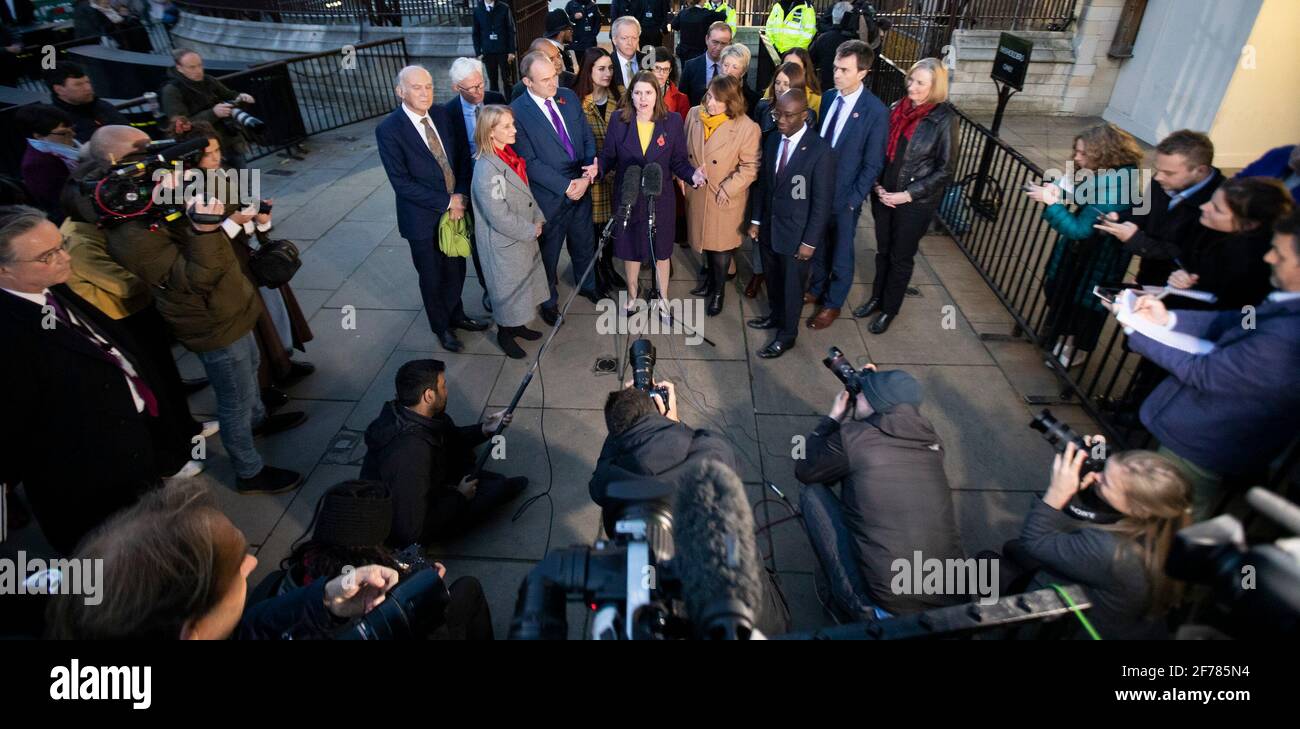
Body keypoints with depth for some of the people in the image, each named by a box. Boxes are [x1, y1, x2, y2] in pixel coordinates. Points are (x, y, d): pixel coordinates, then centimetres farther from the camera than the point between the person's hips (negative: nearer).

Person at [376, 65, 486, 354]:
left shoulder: (441, 114, -2)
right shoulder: (388, 130, -18)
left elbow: (462, 156, 3)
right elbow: (401, 183, -19)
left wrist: (462, 196, -11)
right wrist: (446, 202, -19)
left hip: (456, 208, 5)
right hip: (423, 217, -5)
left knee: (456, 269, 20)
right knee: (432, 276, 13)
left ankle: (456, 314, 45)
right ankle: (441, 327, 35)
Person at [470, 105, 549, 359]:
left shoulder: (509, 156, 0)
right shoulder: (486, 169, -26)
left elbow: (526, 193, 11)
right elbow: (499, 216, -26)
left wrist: (537, 220, -1)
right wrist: (531, 230, -15)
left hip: (524, 234, 8)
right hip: (504, 241, -8)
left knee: (524, 280, 21)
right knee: (507, 287, 9)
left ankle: (517, 324, 42)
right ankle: (504, 333, 30)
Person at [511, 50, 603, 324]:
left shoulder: (569, 97, 0)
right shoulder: (517, 112, -17)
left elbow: (587, 137, 6)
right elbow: (530, 162, -19)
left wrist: (593, 165, -13)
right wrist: (566, 186, -20)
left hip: (581, 187, 5)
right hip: (549, 196, -5)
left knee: (584, 244, 23)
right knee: (548, 253, 14)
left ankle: (586, 285, 49)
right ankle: (549, 301, 36)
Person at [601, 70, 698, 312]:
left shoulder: (673, 121, -6)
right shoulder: (618, 120, -5)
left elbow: (679, 160, -3)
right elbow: (608, 156, -3)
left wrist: (692, 174, -23)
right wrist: (597, 168, -24)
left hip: (660, 198, 0)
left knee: (661, 251, 14)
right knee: (630, 249, 16)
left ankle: (662, 297, 37)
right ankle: (632, 296, 40)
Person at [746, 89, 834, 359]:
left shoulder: (820, 149, -18)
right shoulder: (772, 140, 0)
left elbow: (823, 201, -15)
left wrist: (810, 241, -15)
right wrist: (756, 220, 7)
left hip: (796, 232, -5)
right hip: (769, 226, 5)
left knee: (791, 285, 11)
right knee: (772, 279, 22)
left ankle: (787, 334, 30)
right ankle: (776, 316, 46)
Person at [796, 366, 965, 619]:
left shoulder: (852, 436, -10)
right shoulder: (929, 439, 4)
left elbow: (804, 471, 10)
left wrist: (833, 417, 18)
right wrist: (872, 385, 25)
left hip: (882, 609, -5)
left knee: (813, 493, 8)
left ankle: (851, 604, 8)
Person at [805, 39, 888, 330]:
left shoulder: (876, 111, -18)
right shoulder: (829, 97, -2)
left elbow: (873, 164, -14)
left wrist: (852, 200, -15)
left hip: (845, 195, -5)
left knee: (841, 252, 13)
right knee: (817, 245, 22)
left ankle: (833, 303, 31)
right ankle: (816, 289, 44)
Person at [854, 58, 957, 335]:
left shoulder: (944, 120, -14)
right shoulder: (896, 109, -2)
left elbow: (945, 170, -11)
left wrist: (909, 195, -16)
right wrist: (877, 185, -5)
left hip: (916, 203, -4)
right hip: (883, 195, 4)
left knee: (901, 257, 10)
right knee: (883, 251, 18)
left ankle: (889, 309, 28)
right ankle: (876, 298, 38)